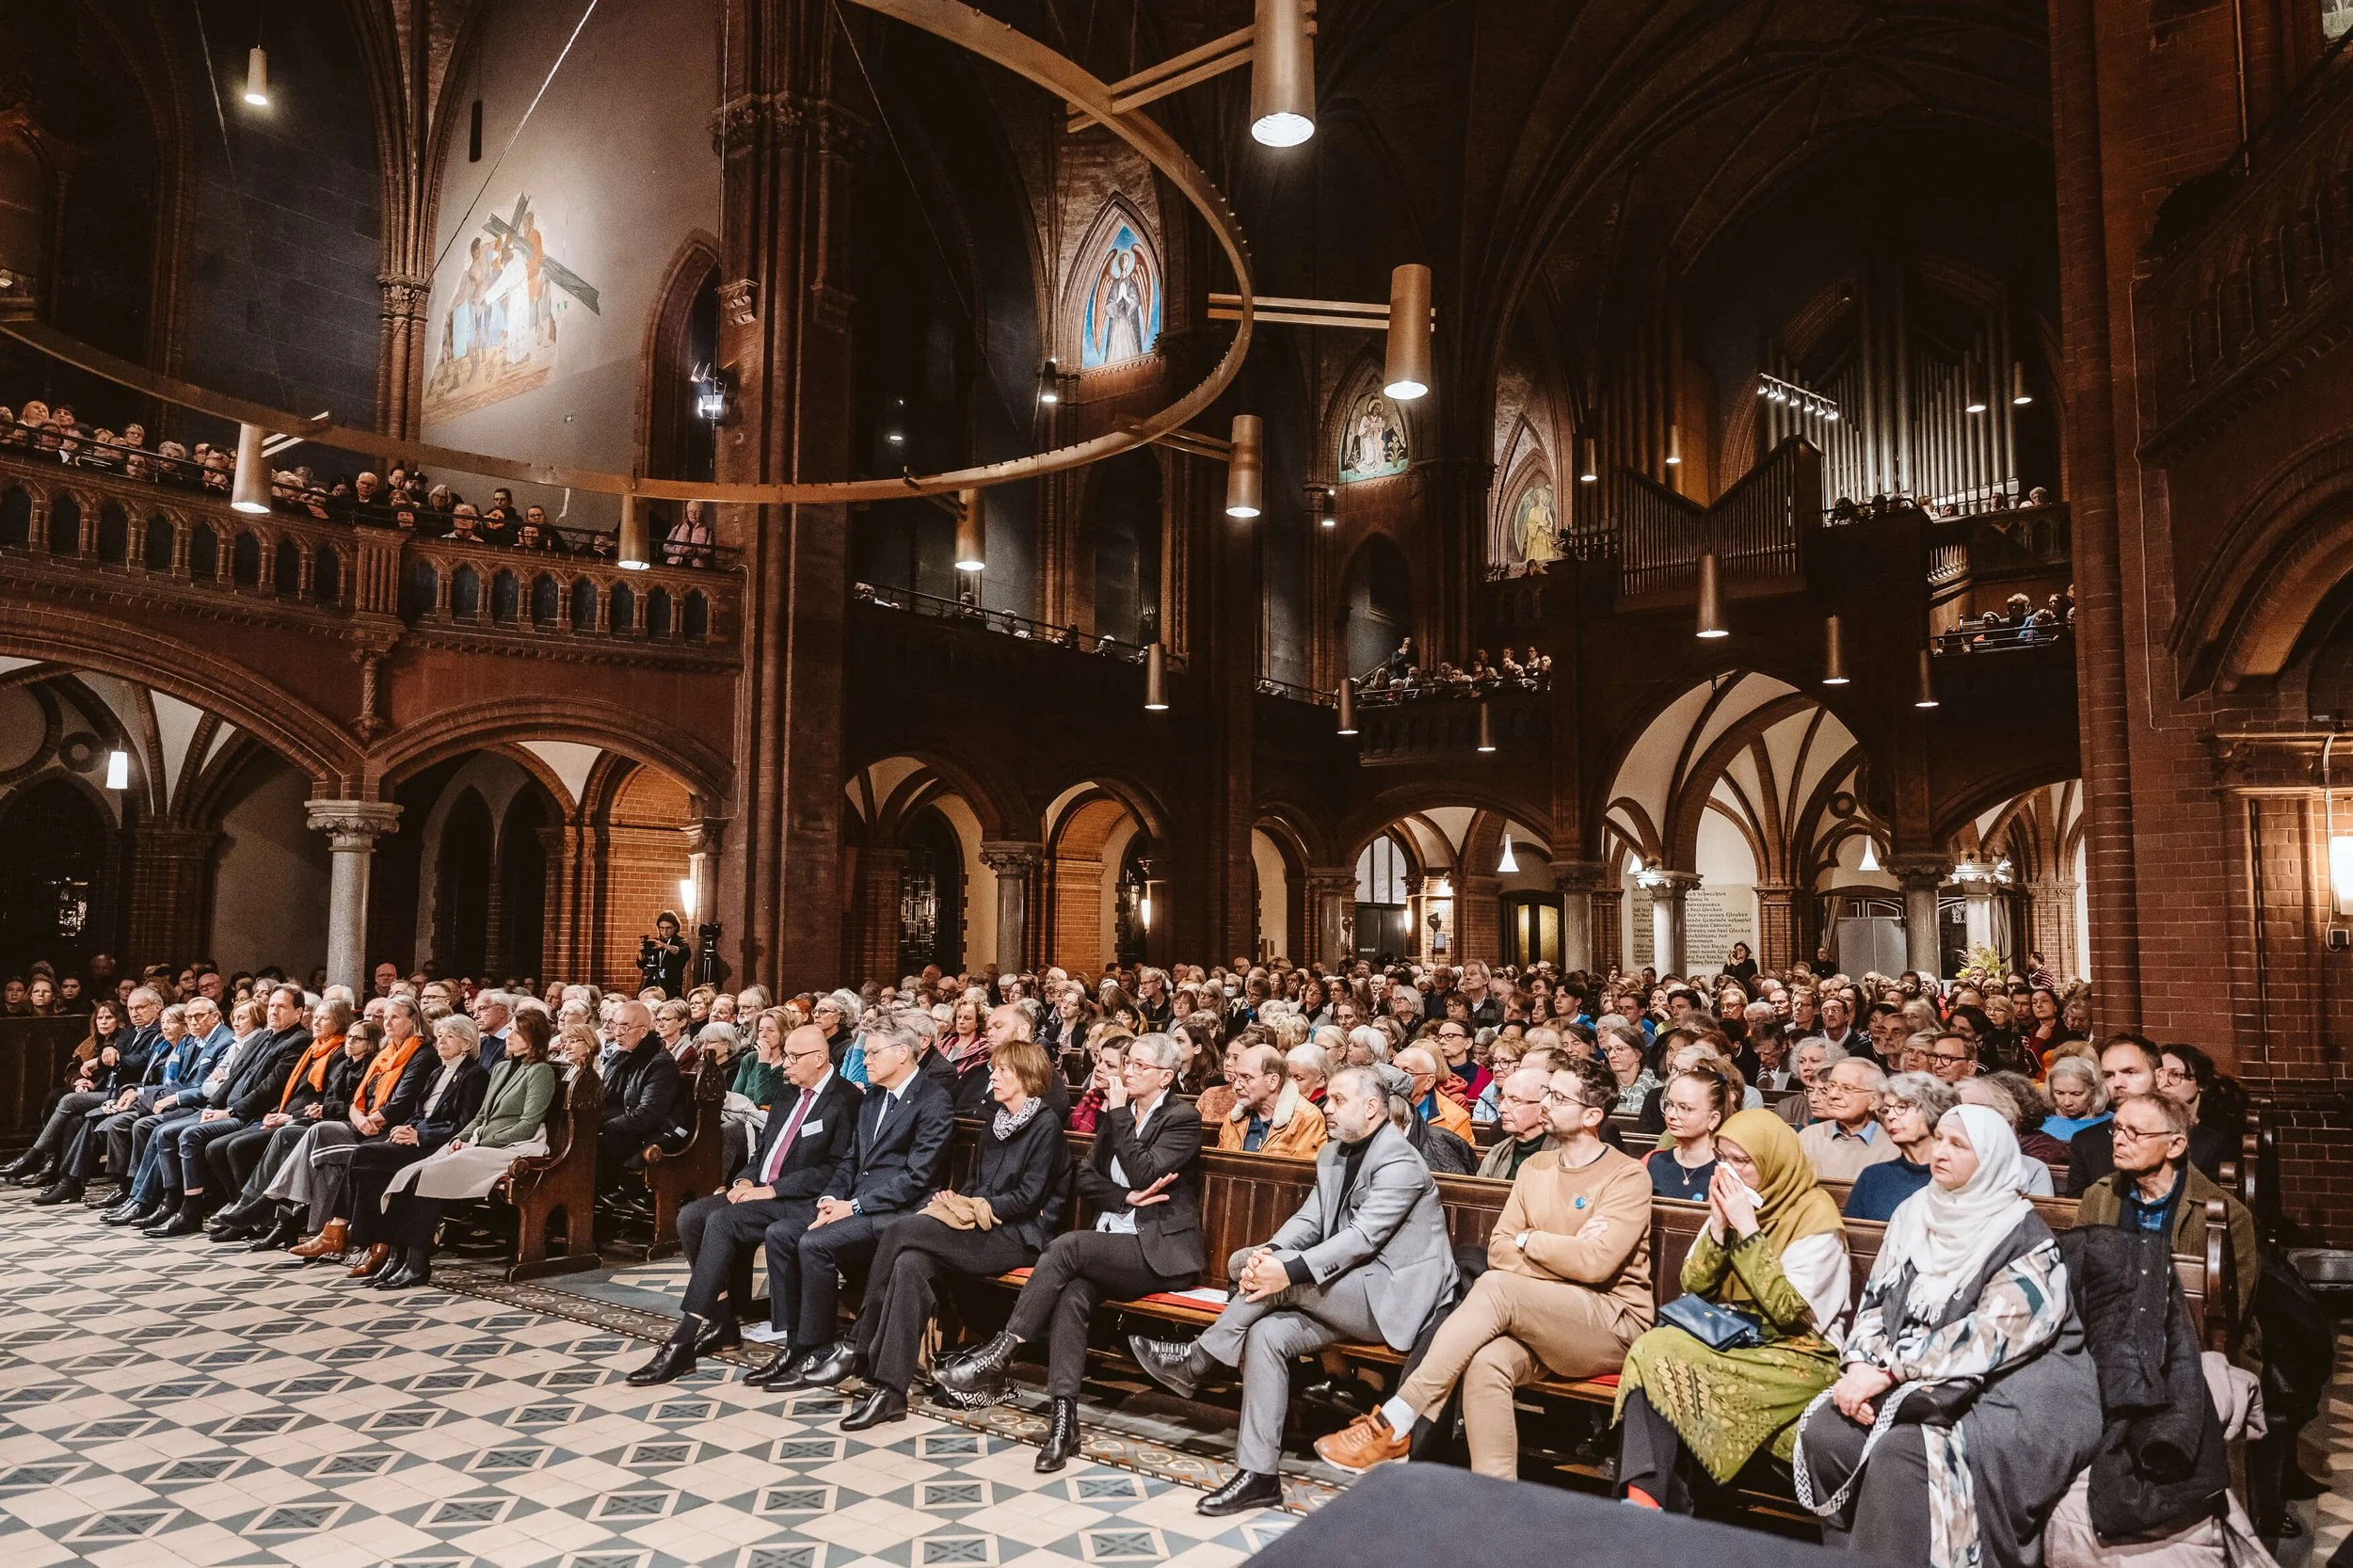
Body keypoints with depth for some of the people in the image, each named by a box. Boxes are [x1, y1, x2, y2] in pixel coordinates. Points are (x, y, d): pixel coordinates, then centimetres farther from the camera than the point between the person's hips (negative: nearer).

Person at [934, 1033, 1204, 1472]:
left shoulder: (1183, 1119, -3)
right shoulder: (1118, 1112, 16)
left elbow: (1143, 1174, -17)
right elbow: (1086, 1178, 10)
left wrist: (1119, 1116, -11)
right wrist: (1127, 1197, -8)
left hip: (1161, 1250, -5)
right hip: (1115, 1244, 6)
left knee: (1068, 1246, -28)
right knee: (1074, 1294, -27)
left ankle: (999, 1354, -22)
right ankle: (1064, 1419, -30)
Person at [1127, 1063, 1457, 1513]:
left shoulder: (1399, 1163, -14)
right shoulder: (1333, 1154, 13)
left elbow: (1361, 1237, -24)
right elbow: (1309, 1219, 6)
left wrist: (1289, 1270, -33)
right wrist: (1268, 1251, -16)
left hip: (1391, 1295, -8)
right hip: (1349, 1293, 8)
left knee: (1286, 1272, -26)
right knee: (1267, 1333, -17)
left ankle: (1194, 1363, -11)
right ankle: (1259, 1475, -12)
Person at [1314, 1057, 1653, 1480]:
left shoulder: (1628, 1177, -5)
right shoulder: (1534, 1168, 14)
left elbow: (1596, 1263, -19)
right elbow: (1498, 1251, 6)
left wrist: (1528, 1241, -5)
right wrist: (1563, 1253, -9)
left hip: (1612, 1322, -5)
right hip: (1538, 1323, 5)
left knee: (1497, 1286, -31)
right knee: (1486, 1362, -32)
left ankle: (1395, 1424, -27)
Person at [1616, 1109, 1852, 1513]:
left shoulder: (1815, 1214, -10)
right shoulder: (1734, 1201, 9)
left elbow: (1787, 1309, -19)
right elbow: (1692, 1285, 6)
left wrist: (1748, 1229, -20)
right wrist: (1719, 1226, -8)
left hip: (1796, 1355, -6)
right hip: (1728, 1337, 6)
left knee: (1673, 1374, -29)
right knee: (1652, 1349, -25)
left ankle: (1664, 1501, -19)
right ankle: (1643, 1493, -32)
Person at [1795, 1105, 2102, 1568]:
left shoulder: (2025, 1240, -11)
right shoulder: (1915, 1213, 8)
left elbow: (1987, 1336, -20)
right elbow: (1875, 1300, 7)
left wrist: (1889, 1370, -22)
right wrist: (1860, 1366, -11)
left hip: (2011, 1392, -6)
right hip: (1915, 1383, 6)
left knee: (1899, 1454, -31)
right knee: (1825, 1432, -17)